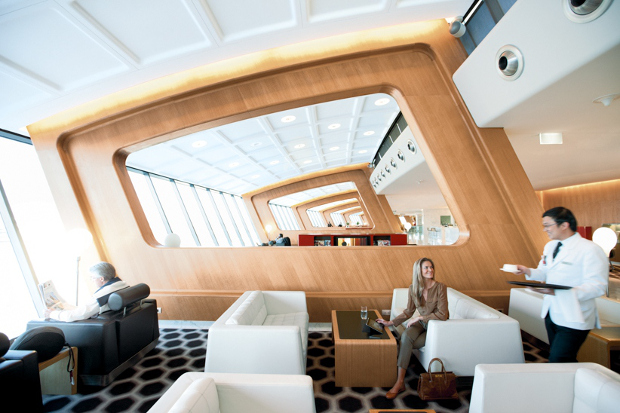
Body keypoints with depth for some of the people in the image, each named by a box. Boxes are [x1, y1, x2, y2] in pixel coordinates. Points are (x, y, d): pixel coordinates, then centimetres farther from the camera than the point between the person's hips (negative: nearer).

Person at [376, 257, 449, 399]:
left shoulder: (440, 287, -17)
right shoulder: (413, 288, -4)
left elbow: (442, 315, -17)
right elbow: (409, 311, 5)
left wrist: (420, 317, -21)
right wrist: (391, 322, -4)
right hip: (420, 323, 4)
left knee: (405, 343, -23)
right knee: (405, 336, -29)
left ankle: (400, 382, -1)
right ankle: (400, 382, -21)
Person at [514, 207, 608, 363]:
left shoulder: (590, 250, -15)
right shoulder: (549, 246, 12)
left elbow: (597, 286, -21)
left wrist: (559, 292, -31)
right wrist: (528, 271, -5)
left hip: (573, 319, -8)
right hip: (552, 314, 8)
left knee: (558, 361, -10)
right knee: (555, 357, 19)